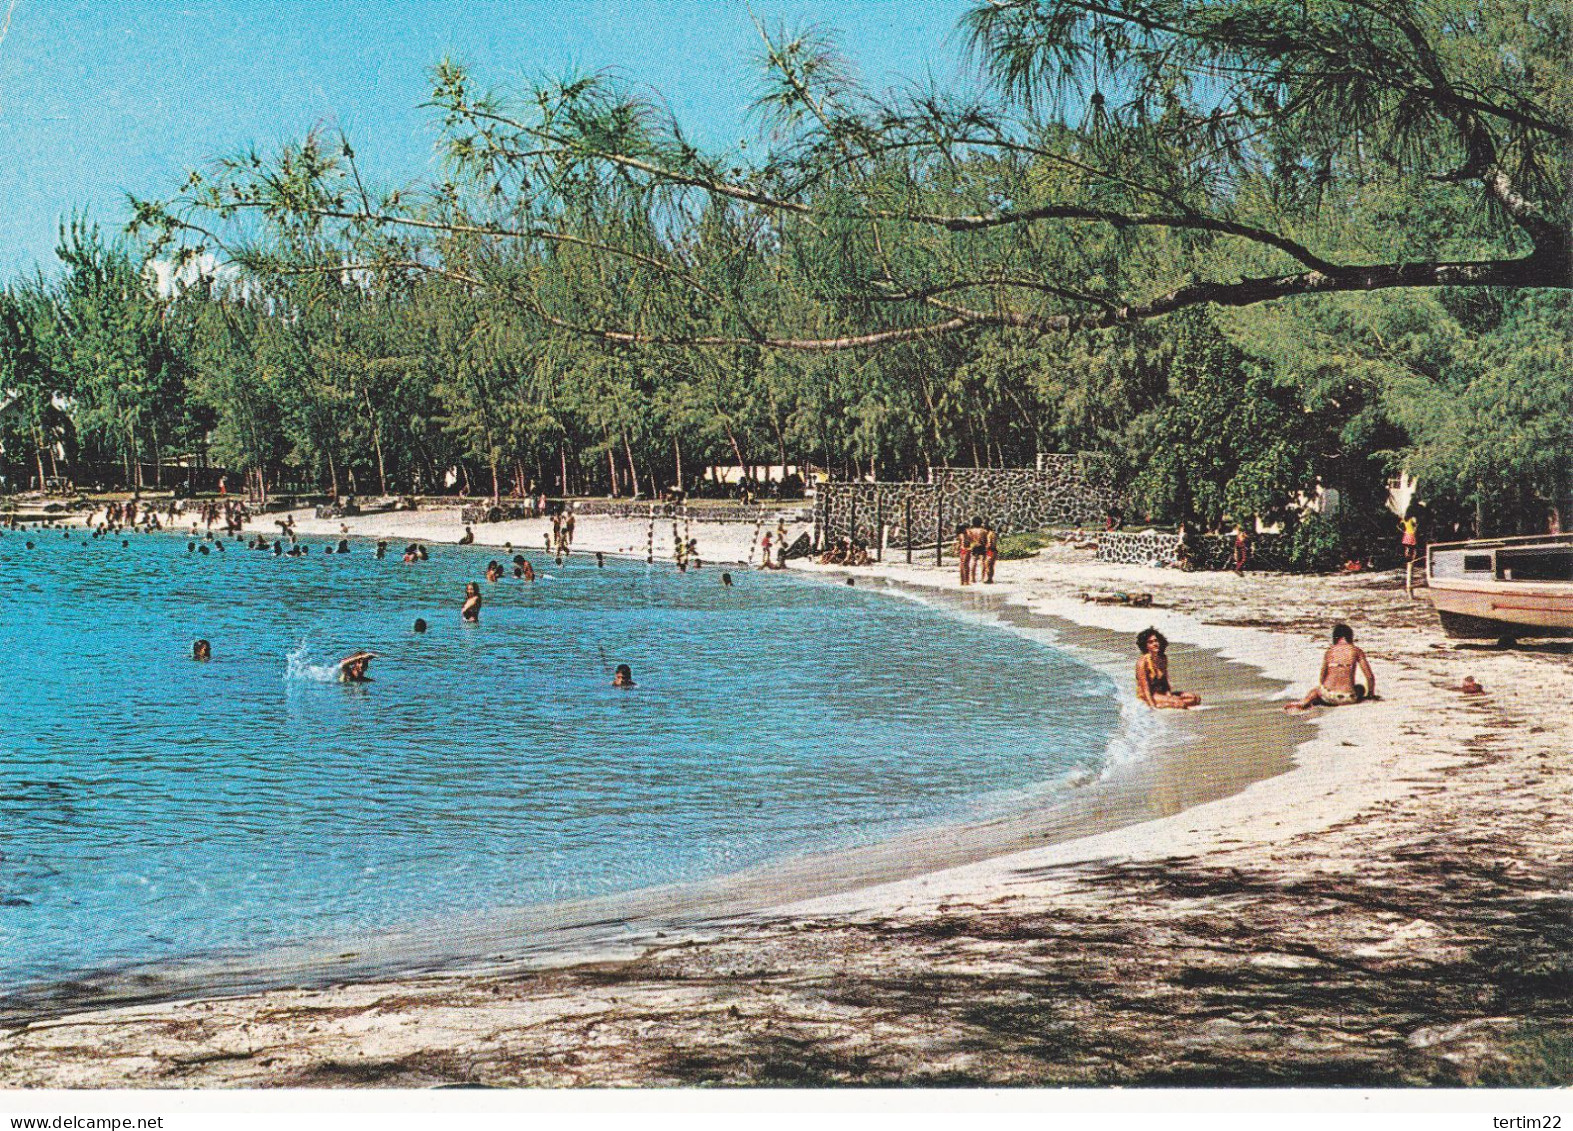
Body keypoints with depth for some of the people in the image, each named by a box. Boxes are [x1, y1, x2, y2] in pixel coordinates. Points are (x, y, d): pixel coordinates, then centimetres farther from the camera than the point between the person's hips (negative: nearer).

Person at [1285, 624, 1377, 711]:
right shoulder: (1356, 651, 5)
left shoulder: (1328, 652, 10)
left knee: (1315, 690, 36)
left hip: (1328, 695, 3)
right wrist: (1371, 695, 22)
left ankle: (1304, 702, 0)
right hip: (1348, 697, -3)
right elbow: (1370, 677, 6)